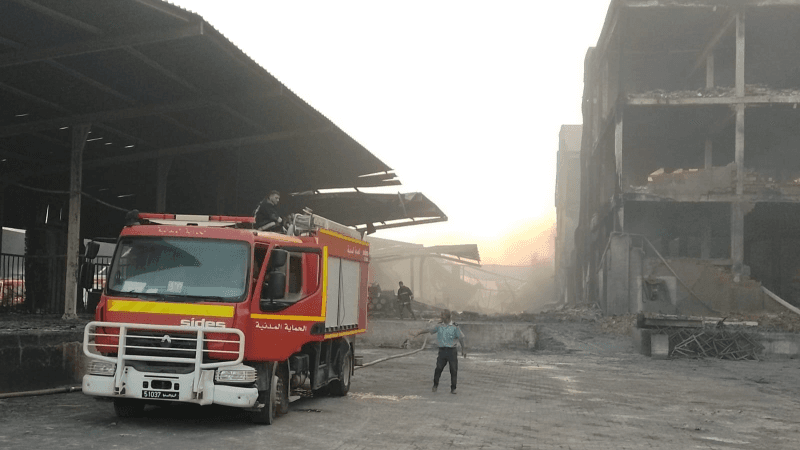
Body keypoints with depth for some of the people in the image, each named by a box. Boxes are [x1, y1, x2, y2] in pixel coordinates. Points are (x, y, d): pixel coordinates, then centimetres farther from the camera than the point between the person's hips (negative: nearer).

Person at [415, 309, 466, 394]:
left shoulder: (455, 326, -3)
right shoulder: (439, 326, 5)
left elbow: (460, 338, 1)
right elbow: (428, 330, 5)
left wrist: (463, 349, 0)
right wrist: (418, 333, -2)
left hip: (452, 350, -2)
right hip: (442, 350, 2)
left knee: (453, 370, -2)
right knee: (438, 368, -6)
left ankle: (453, 388, 9)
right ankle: (435, 385, 14)